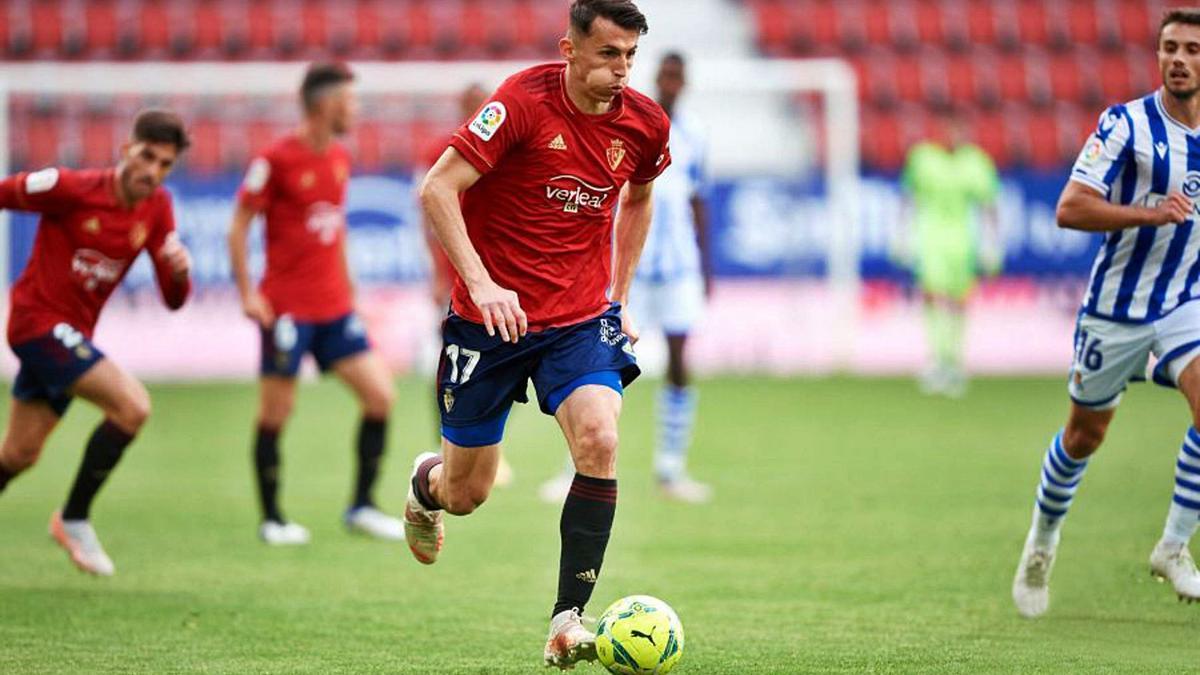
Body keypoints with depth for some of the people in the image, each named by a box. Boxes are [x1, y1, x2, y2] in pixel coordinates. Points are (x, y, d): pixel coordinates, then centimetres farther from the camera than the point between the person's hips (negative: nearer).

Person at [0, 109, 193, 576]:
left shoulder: (156, 209, 1)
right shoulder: (71, 188, -18)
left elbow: (173, 300, 2)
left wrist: (180, 270, -20)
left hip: (72, 333, 8)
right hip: (40, 321, -8)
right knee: (132, 405, -21)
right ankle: (74, 519, -9)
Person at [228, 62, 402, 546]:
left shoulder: (340, 157, 10)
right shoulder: (276, 160, -11)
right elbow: (239, 227, -7)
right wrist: (247, 292, -13)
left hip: (334, 307, 7)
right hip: (287, 309, -7)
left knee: (380, 396, -1)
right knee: (276, 414, 0)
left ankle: (362, 506, 9)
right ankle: (271, 519, 12)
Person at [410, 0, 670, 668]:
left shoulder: (644, 123, -2)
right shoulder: (525, 101, -17)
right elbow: (437, 189, -21)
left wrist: (620, 294, 16)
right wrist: (481, 283, -29)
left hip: (581, 318, 3)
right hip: (492, 315, -3)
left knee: (599, 442, -24)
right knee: (466, 494, 7)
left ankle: (568, 620, -19)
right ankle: (426, 482, 47)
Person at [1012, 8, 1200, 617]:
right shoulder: (1126, 124, -13)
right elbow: (1070, 209, -20)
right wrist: (1149, 213, -30)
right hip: (1115, 308, -3)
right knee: (1084, 434, 12)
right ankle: (1042, 542, 38)